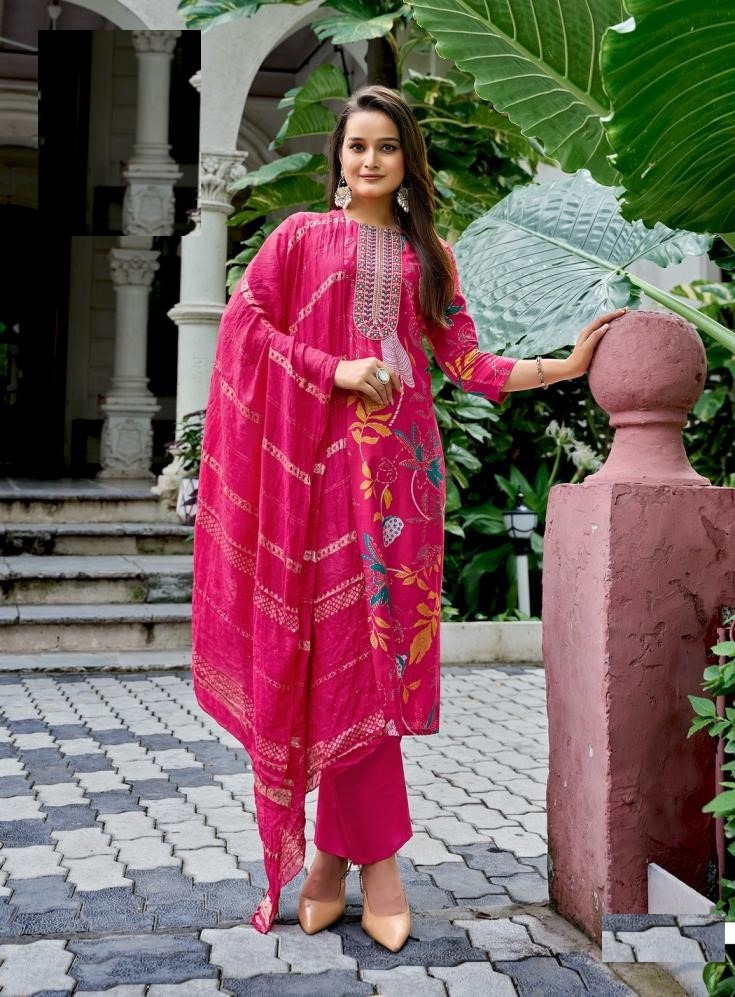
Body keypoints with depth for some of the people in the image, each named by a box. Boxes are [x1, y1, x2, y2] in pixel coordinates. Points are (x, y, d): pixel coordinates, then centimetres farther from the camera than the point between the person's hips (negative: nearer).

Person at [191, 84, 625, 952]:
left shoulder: (429, 253, 17)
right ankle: (375, 855, 2)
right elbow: (245, 319, 2)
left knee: (375, 634, -3)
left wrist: (566, 365, 3)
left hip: (400, 456, 2)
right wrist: (334, 370, -9)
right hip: (325, 454, -2)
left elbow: (463, 361, 11)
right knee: (346, 636, -6)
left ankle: (337, 850, 6)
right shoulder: (303, 235, 11)